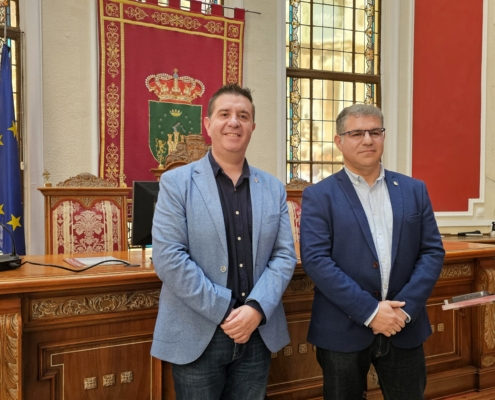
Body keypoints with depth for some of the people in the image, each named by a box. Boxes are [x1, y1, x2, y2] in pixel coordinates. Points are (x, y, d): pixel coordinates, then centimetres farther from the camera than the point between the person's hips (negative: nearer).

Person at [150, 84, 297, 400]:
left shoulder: (274, 188, 7)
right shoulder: (176, 182, -4)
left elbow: (285, 256, 3)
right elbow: (168, 258, -13)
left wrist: (256, 309, -13)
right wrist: (225, 312, -15)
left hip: (258, 334, 4)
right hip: (197, 336, -3)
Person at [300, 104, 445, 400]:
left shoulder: (414, 190, 7)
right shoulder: (319, 196, -4)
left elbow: (433, 251, 3)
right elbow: (315, 260, -13)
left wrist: (406, 307, -10)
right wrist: (369, 310, -17)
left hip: (405, 328, 3)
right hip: (343, 331, -3)